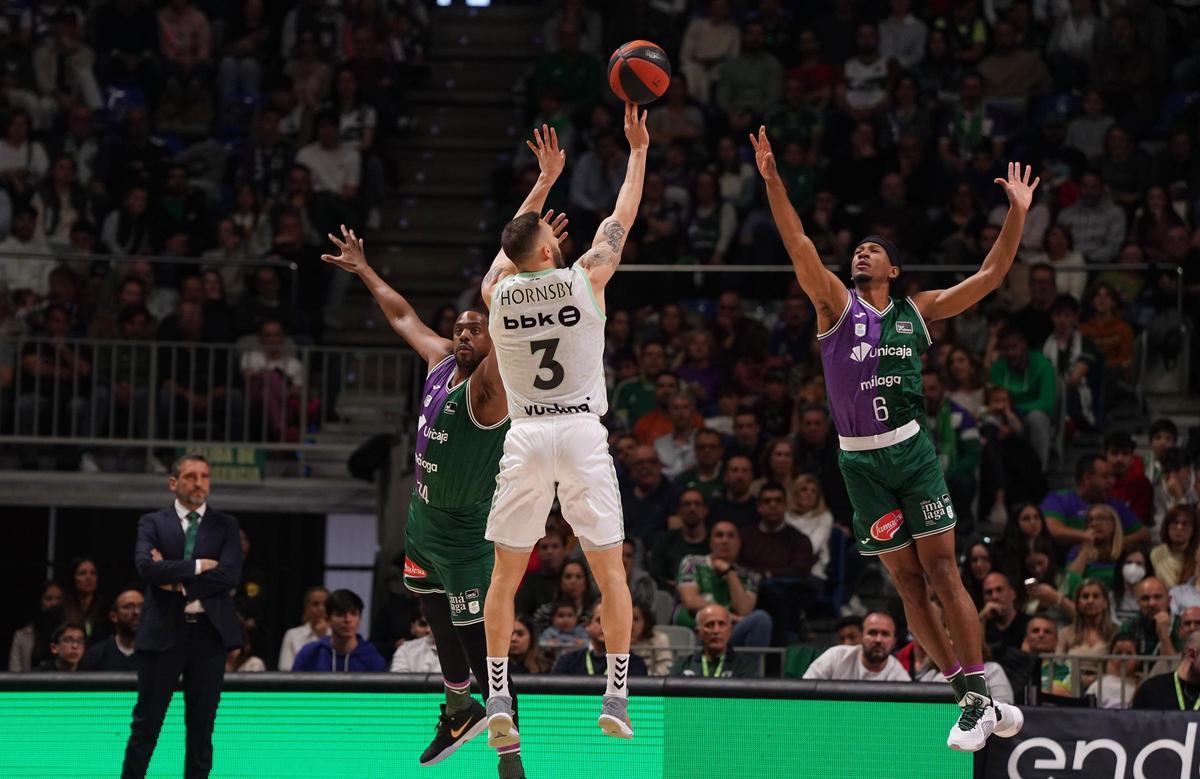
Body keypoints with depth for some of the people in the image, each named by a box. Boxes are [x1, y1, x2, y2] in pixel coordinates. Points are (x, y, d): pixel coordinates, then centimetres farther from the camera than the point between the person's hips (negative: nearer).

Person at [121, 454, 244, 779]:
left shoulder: (225, 526, 8)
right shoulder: (152, 523, 5)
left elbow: (230, 575, -8)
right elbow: (147, 567, -13)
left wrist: (178, 581, -10)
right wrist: (197, 566, -13)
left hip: (209, 633, 1)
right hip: (163, 632, -1)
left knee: (202, 726, 5)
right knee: (146, 725, 0)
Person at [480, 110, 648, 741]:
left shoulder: (497, 292, 4)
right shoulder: (584, 279, -3)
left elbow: (513, 242, 25)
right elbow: (621, 219, 10)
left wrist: (547, 177, 34)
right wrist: (638, 150, 22)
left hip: (525, 437, 2)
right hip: (582, 433, -2)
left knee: (505, 575, 9)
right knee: (610, 571, 7)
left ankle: (497, 697, 1)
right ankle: (617, 695, 1)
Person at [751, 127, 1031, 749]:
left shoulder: (918, 312, 8)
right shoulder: (836, 304, 2)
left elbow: (990, 276, 7)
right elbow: (799, 246, -11)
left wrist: (1017, 213, -1)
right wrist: (772, 181, -24)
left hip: (912, 451, 0)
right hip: (861, 461, 0)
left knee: (942, 572, -7)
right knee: (907, 582, 2)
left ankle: (980, 699, -7)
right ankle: (970, 700, 7)